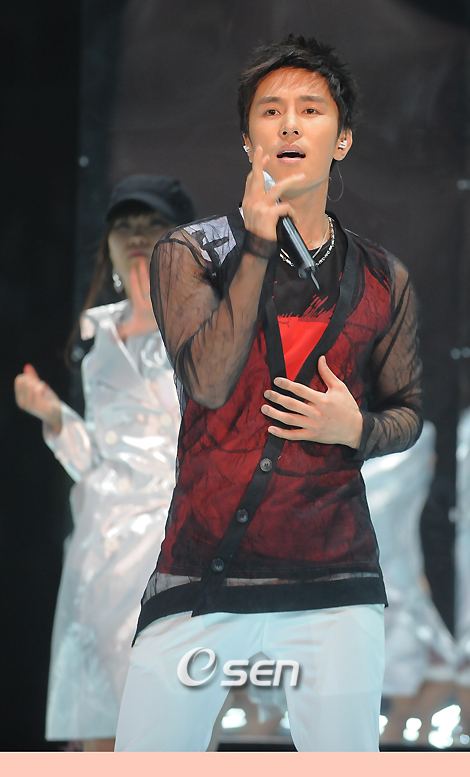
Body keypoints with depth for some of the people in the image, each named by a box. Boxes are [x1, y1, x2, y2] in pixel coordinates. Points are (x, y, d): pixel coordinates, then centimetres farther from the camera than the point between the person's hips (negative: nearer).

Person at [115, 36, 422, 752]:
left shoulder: (383, 281, 9)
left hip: (334, 581, 2)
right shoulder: (191, 254, 2)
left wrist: (357, 429, -5)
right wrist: (258, 244, -15)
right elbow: (209, 381, -14)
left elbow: (407, 411, 18)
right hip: (200, 572, -2)